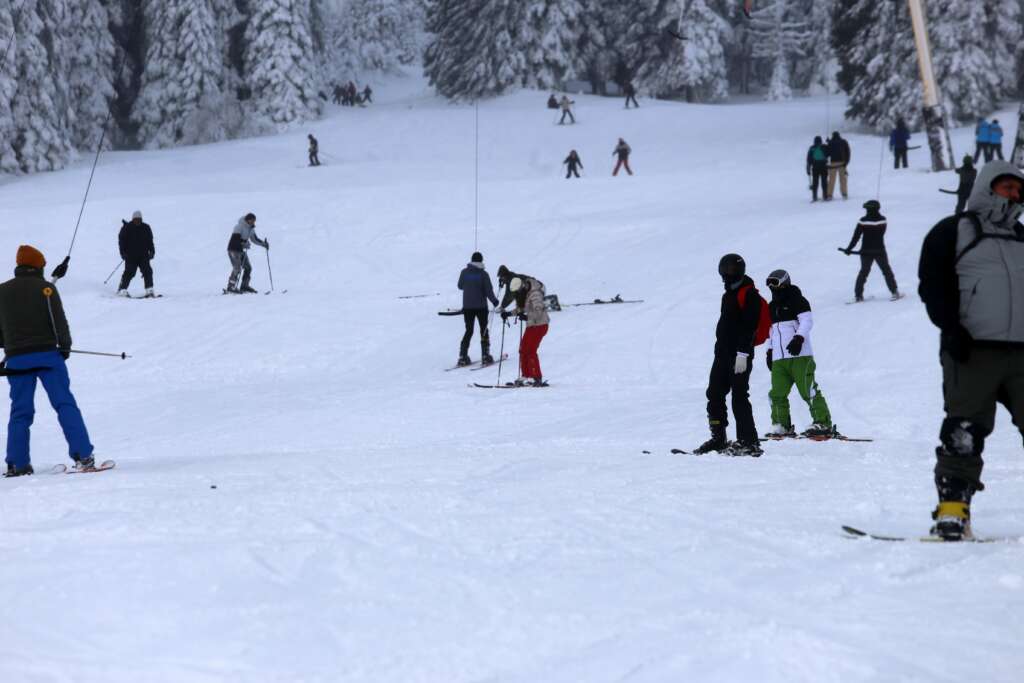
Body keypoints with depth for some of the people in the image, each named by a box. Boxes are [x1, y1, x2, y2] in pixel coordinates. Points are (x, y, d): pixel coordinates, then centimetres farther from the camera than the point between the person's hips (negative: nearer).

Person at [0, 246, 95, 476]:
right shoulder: (45, 288, -4)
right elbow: (59, 320, -7)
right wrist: (65, 346, 7)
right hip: (47, 355, -3)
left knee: (20, 412, 9)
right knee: (65, 404, -2)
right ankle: (82, 456, -10)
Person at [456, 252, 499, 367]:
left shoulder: (464, 272, -3)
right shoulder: (483, 274, -12)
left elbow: (460, 286, 11)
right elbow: (488, 290, -12)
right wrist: (494, 301, 5)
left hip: (467, 306, 3)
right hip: (481, 306, -3)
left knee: (469, 331, 12)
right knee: (484, 330, 10)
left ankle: (462, 357, 4)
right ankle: (485, 356, 6)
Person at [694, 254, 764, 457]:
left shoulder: (749, 295, -11)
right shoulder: (729, 295, 19)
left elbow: (749, 327, -19)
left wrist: (743, 353, -24)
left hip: (740, 356, -10)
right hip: (723, 354, 10)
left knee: (739, 397, -10)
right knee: (714, 395, 8)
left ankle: (749, 442, -8)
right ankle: (718, 438, 15)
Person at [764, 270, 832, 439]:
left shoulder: (797, 301, -2)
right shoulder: (772, 307, 22)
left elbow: (807, 321, -14)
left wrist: (799, 338, -28)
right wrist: (770, 351, 24)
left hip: (800, 356, -7)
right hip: (779, 360, 7)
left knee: (808, 391, -12)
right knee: (777, 394, 0)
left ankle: (823, 423, -10)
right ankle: (782, 426, 8)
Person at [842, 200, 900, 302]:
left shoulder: (863, 221, -11)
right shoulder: (883, 220, -6)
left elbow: (856, 237, -10)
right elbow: (881, 235, 6)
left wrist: (849, 249, -1)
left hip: (866, 252, 0)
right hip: (880, 250, 0)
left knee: (864, 272, 12)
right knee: (886, 271, 12)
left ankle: (858, 295, 8)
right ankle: (894, 292, 10)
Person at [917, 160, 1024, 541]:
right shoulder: (952, 233, 7)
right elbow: (933, 285, -3)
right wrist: (952, 328, -15)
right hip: (972, 349, -5)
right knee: (964, 431, -10)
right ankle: (953, 509, -9)